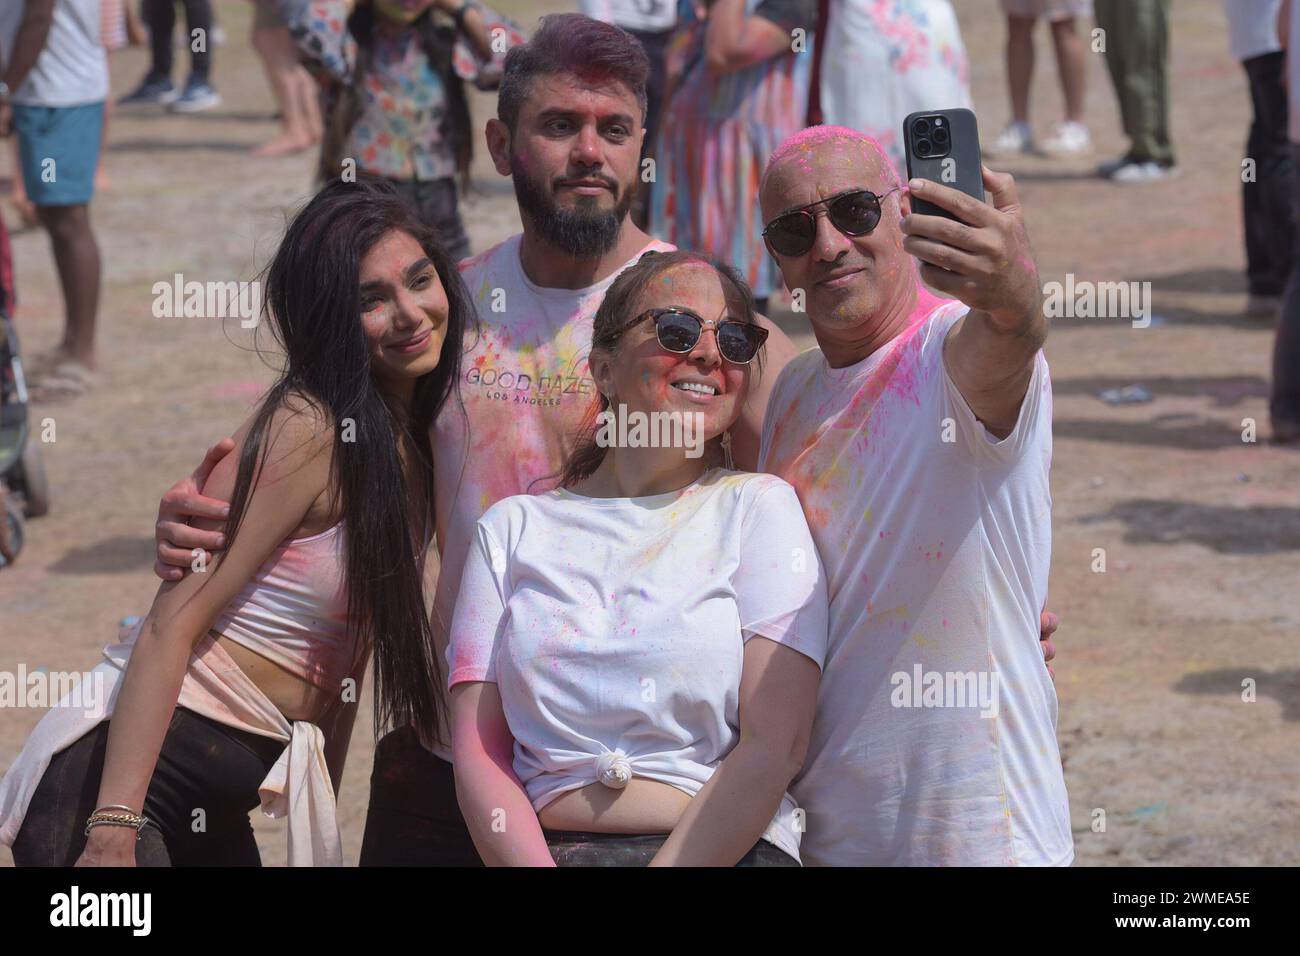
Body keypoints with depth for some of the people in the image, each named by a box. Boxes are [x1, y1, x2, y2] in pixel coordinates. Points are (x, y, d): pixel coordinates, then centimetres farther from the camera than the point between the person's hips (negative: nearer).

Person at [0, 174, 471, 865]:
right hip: (117, 775, -8)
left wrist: (324, 837, 14)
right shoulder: (305, 431, -15)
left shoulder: (415, 440, 9)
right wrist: (113, 831, -26)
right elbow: (173, 627, -19)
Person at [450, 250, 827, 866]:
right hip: (543, 852, 1)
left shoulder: (757, 507, 11)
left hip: (728, 853, -1)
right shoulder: (515, 528, 17)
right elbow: (477, 750, 9)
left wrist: (674, 863, -11)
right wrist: (535, 866, -9)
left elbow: (775, 746, 0)